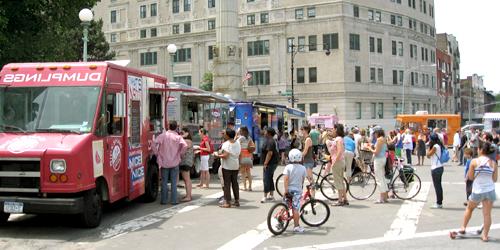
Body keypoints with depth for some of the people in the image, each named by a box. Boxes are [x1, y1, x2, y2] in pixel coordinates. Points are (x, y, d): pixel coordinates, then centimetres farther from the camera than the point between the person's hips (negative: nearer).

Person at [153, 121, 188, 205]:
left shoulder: (163, 135, -3)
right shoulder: (178, 137, -4)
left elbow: (155, 143, -16)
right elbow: (185, 145, -20)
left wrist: (157, 154, -4)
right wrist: (180, 153, -4)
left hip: (164, 162, 0)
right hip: (175, 162, 0)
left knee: (164, 182, 10)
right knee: (174, 182, 6)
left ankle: (164, 200, 12)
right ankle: (174, 200, 5)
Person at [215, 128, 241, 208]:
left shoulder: (226, 144, -15)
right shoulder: (237, 143, 8)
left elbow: (225, 155, -23)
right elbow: (239, 154, 11)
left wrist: (217, 155, -9)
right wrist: (239, 164, 18)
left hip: (227, 166, -7)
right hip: (235, 166, 7)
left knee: (227, 184, -2)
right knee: (235, 183, 13)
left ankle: (227, 202, -2)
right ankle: (237, 201, 17)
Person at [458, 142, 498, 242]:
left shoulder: (474, 161, -10)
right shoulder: (493, 164, -3)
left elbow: (470, 177, -5)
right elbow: (495, 179, 2)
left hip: (477, 191, -1)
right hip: (490, 190, 1)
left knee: (469, 208, 21)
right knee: (487, 213, 5)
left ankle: (463, 228, 25)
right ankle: (485, 235, 8)